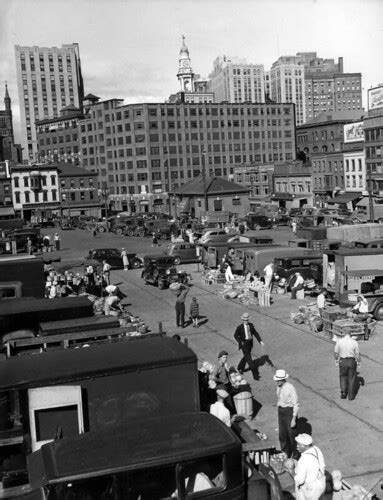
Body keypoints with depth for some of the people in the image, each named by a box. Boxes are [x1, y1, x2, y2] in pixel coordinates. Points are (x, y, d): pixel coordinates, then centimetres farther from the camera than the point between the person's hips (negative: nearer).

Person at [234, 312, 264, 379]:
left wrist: (260, 341, -8)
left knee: (246, 356, 21)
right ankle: (254, 374, -4)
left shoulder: (251, 325, -2)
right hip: (244, 344, -5)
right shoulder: (239, 327, -14)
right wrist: (240, 342, -13)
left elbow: (255, 333, 2)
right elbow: (235, 335, -2)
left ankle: (240, 367, 46)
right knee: (249, 358, -6)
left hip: (250, 343, 5)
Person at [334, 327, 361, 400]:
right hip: (352, 361, 0)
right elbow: (357, 354, -7)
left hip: (342, 361, 1)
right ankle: (351, 396, 19)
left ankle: (343, 392, 8)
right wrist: (359, 362, 9)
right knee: (351, 378, 14)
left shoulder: (339, 341, -13)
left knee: (343, 376, 22)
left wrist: (336, 360, 14)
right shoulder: (354, 342, -15)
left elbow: (336, 352, -3)